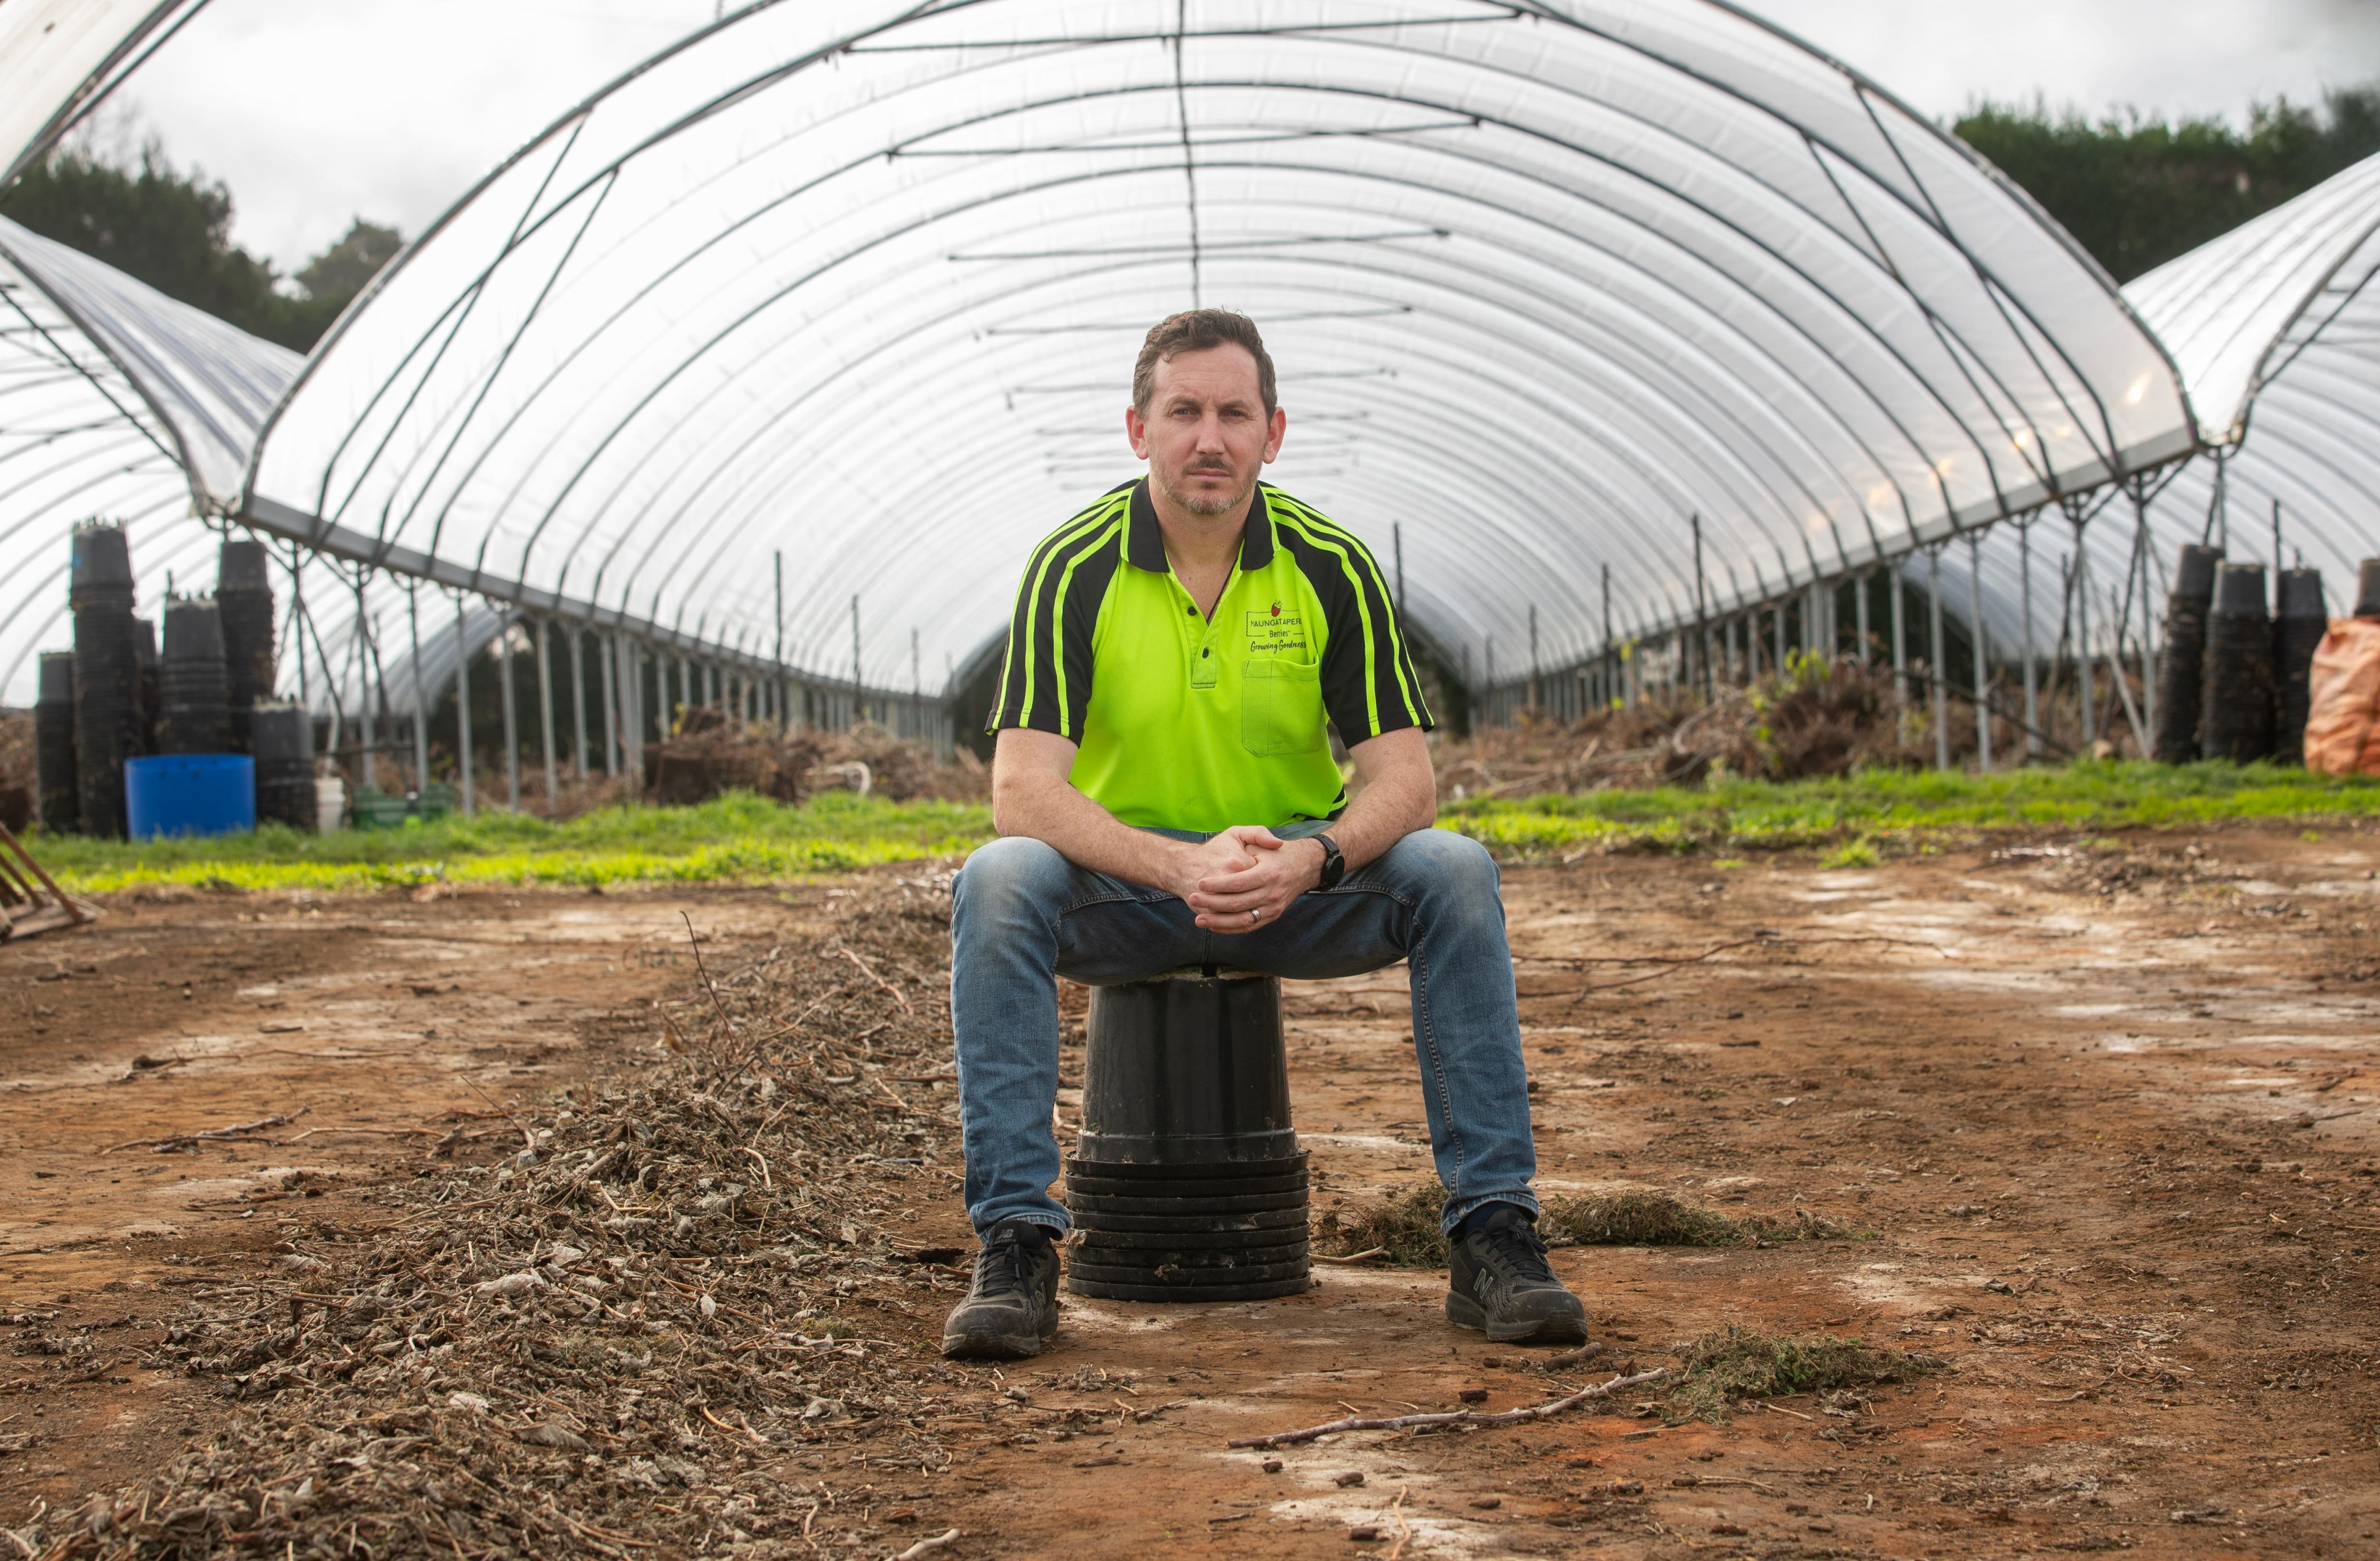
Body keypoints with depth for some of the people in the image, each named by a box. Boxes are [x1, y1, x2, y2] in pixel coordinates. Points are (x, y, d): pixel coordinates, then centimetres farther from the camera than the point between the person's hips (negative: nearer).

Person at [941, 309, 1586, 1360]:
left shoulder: (1333, 568, -8)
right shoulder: (1074, 569, -14)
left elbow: (1404, 778, -12)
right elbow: (1022, 789, -22)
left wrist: (1311, 859, -34)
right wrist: (1181, 866, -38)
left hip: (1301, 881, 1)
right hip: (1124, 881, -1)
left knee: (1453, 872, -26)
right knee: (998, 883, -33)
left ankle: (1494, 1234, -22)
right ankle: (1015, 1247, -28)